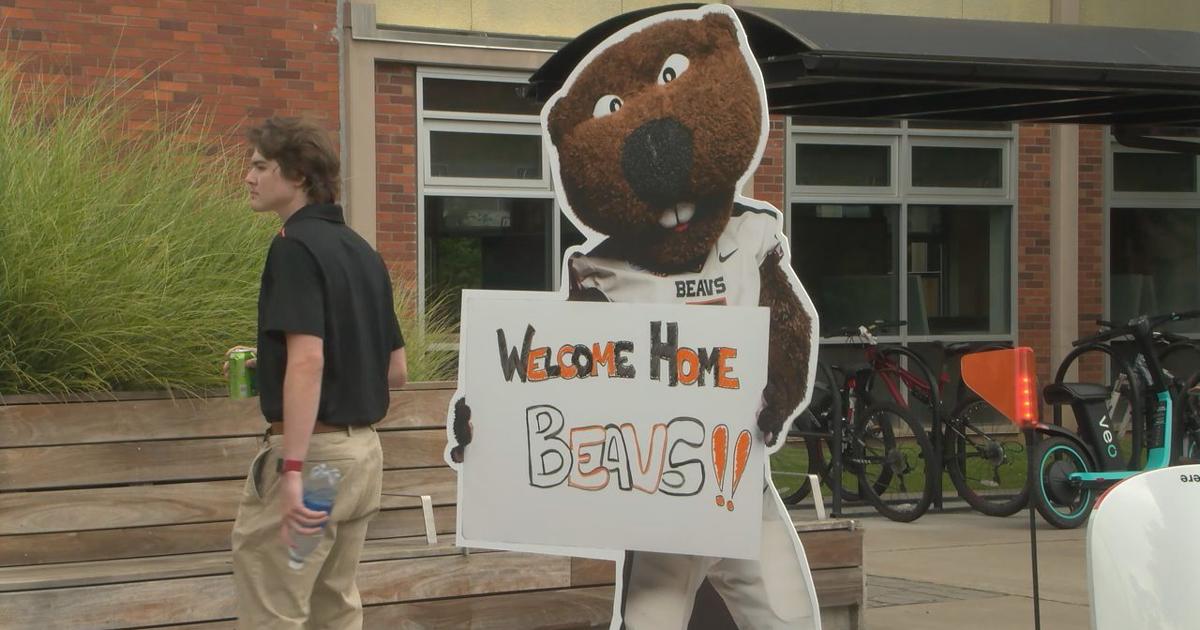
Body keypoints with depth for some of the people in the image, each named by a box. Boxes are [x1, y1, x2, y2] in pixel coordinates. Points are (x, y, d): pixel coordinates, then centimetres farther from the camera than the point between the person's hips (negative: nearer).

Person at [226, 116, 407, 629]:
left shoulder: (295, 246, -14)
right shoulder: (362, 251, 13)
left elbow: (308, 360, -26)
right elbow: (396, 370, 16)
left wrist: (292, 468, -29)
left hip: (312, 449, -9)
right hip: (362, 449, 9)